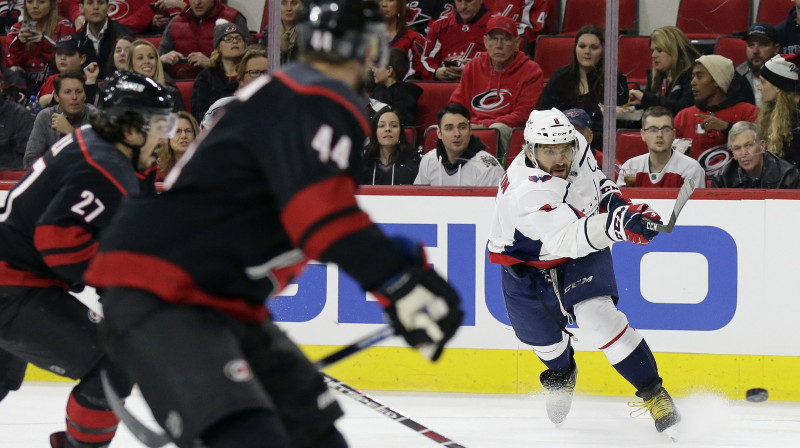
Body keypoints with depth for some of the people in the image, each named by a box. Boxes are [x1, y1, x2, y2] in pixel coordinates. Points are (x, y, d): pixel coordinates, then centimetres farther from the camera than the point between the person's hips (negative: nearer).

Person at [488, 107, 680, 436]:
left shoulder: (576, 145, -19)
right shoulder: (525, 193, -39)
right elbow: (570, 238, -50)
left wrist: (613, 199, -4)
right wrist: (617, 225, -65)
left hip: (583, 252, 2)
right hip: (526, 260, -2)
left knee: (597, 317, -19)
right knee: (542, 336, 8)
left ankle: (653, 393, -12)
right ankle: (561, 373, 46)